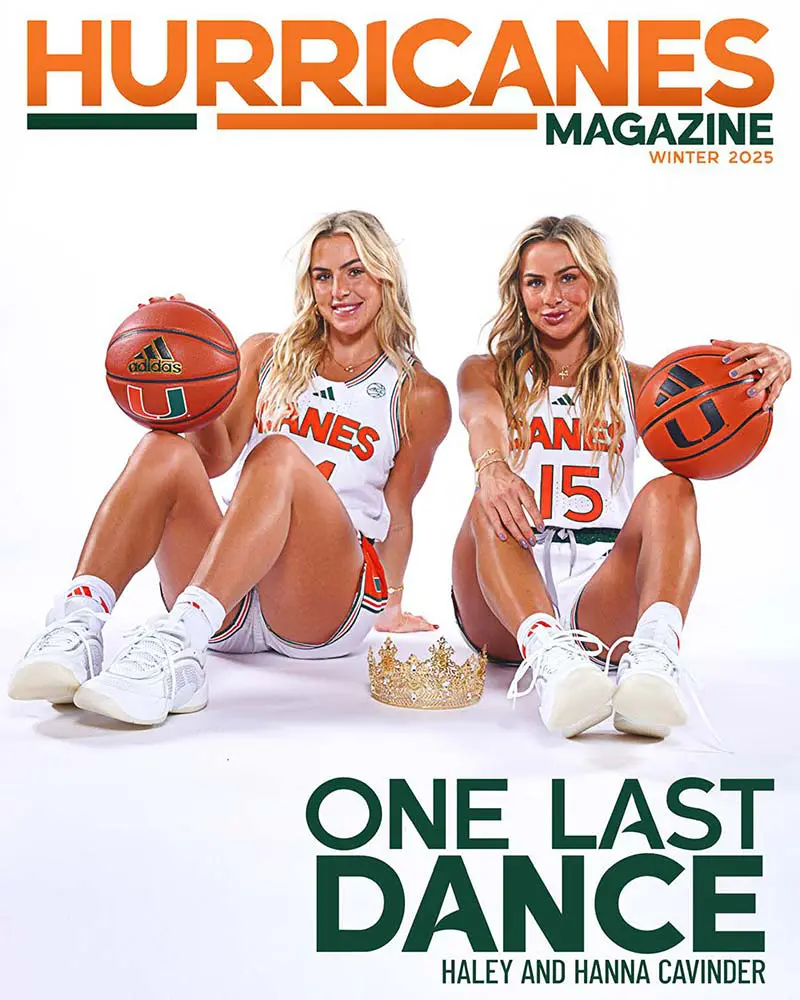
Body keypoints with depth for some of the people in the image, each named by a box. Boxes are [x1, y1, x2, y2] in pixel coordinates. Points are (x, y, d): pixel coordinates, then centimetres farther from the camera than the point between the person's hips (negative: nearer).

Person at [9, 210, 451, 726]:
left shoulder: (420, 395, 13)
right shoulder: (267, 355, 19)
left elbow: (397, 514, 14)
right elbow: (218, 457, 5)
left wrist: (391, 603, 9)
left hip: (331, 606, -2)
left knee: (277, 454, -31)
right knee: (165, 450, -25)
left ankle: (178, 643, -48)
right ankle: (77, 627, -40)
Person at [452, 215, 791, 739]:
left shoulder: (634, 383, 18)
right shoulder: (487, 373, 14)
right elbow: (482, 418, -11)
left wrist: (769, 368, -25)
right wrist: (491, 466, -36)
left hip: (603, 596, 1)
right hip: (505, 611, -1)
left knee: (671, 490, -24)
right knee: (493, 504, -30)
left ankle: (654, 653, -51)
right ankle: (548, 656, -55)